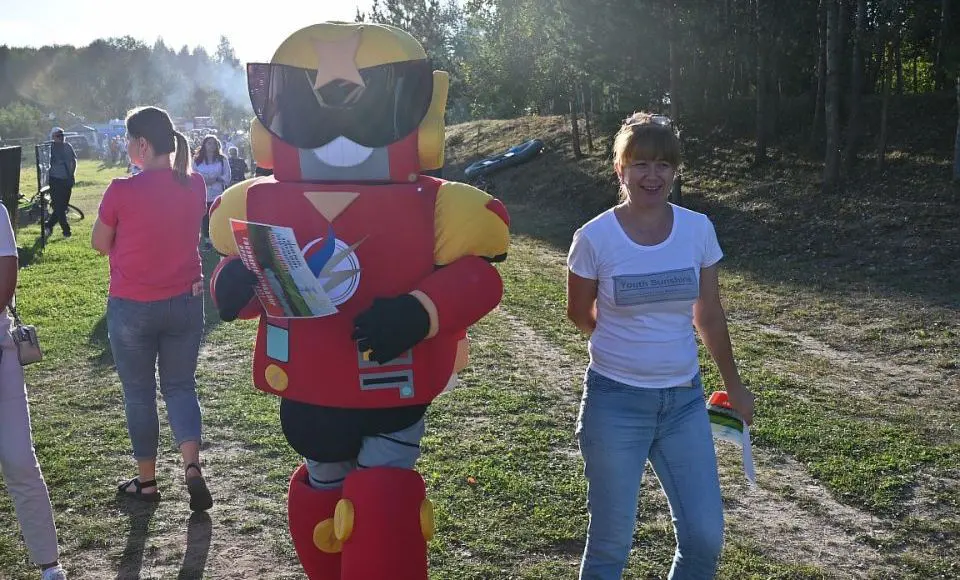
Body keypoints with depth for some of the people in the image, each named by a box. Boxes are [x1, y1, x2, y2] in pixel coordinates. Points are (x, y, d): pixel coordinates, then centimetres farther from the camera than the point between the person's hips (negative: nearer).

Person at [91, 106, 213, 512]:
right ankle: (192, 468, -2)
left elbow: (100, 245, -2)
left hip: (132, 308, -3)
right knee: (180, 386, 16)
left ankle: (147, 481, 25)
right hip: (185, 302, 3)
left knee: (139, 394, 13)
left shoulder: (122, 191, -16)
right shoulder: (194, 186, -3)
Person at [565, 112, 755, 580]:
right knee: (611, 542, 6)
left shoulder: (698, 229, -3)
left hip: (684, 400, 3)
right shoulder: (595, 238, -12)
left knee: (705, 537, 5)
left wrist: (733, 384, 15)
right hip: (615, 402, -3)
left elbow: (709, 315, 8)